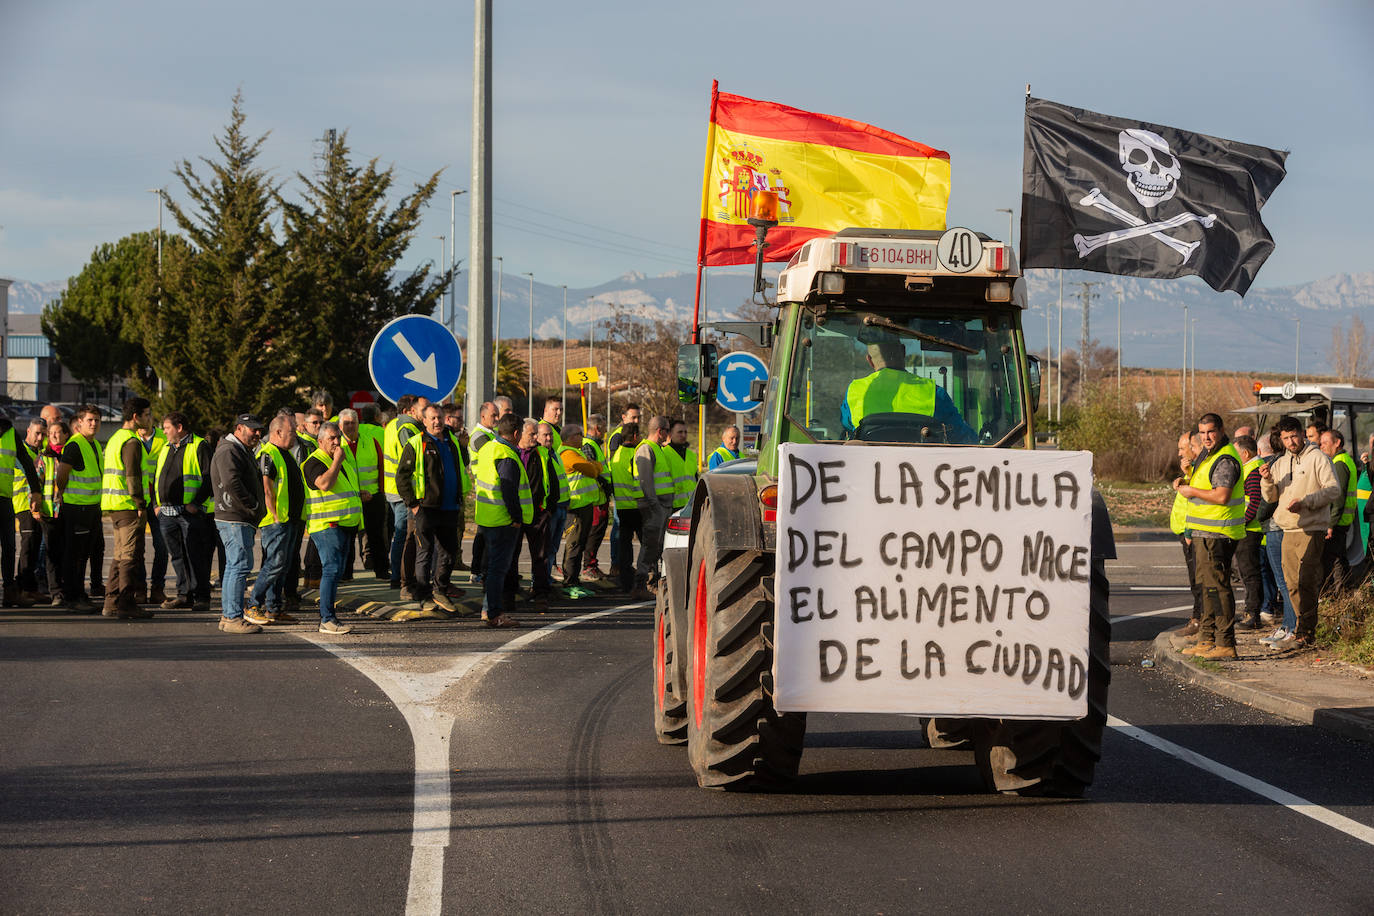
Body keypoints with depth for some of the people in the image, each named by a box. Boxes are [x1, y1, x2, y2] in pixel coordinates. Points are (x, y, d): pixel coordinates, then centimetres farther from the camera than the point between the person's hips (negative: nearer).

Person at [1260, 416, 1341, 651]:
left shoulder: (1317, 458, -4)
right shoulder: (1280, 463, 16)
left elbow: (1333, 490, -9)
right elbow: (1271, 497, 13)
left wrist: (1305, 502, -19)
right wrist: (1267, 480, -8)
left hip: (1311, 530, -7)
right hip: (1288, 530, 7)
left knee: (1306, 583, -11)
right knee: (1292, 583, 8)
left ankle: (1304, 633, -10)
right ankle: (1303, 629, 17)